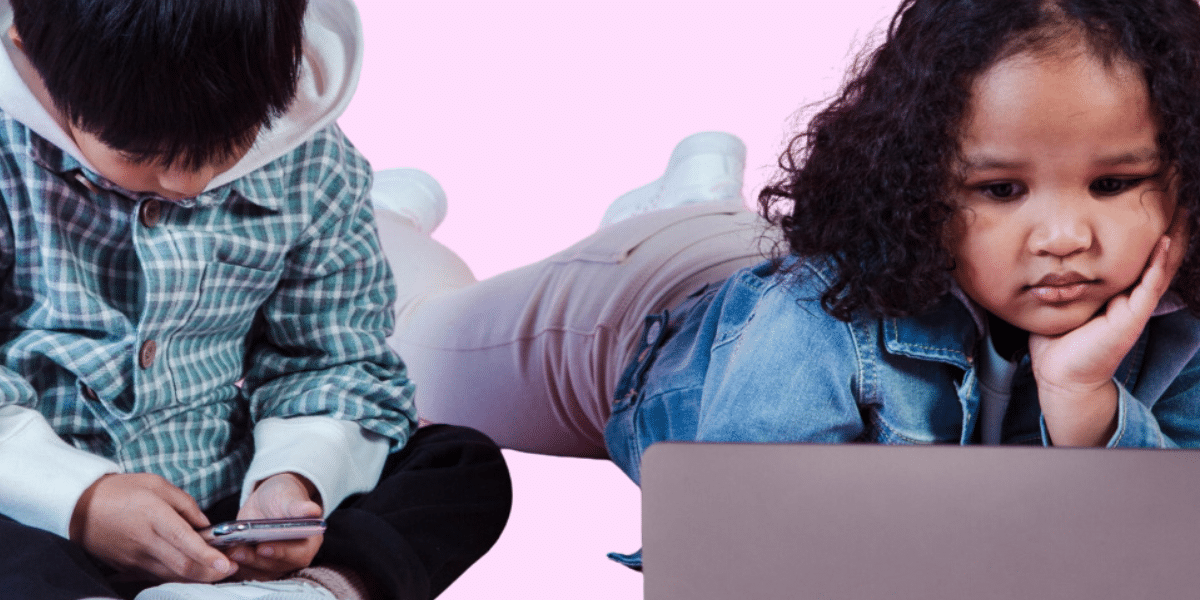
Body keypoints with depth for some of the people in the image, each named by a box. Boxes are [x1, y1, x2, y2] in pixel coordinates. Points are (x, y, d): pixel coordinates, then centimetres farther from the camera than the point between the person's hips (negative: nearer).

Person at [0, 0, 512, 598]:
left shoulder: (315, 168, 0)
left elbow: (339, 364, 7)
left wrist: (291, 479, -14)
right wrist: (79, 500, -28)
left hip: (230, 524, 4)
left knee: (470, 462, -11)